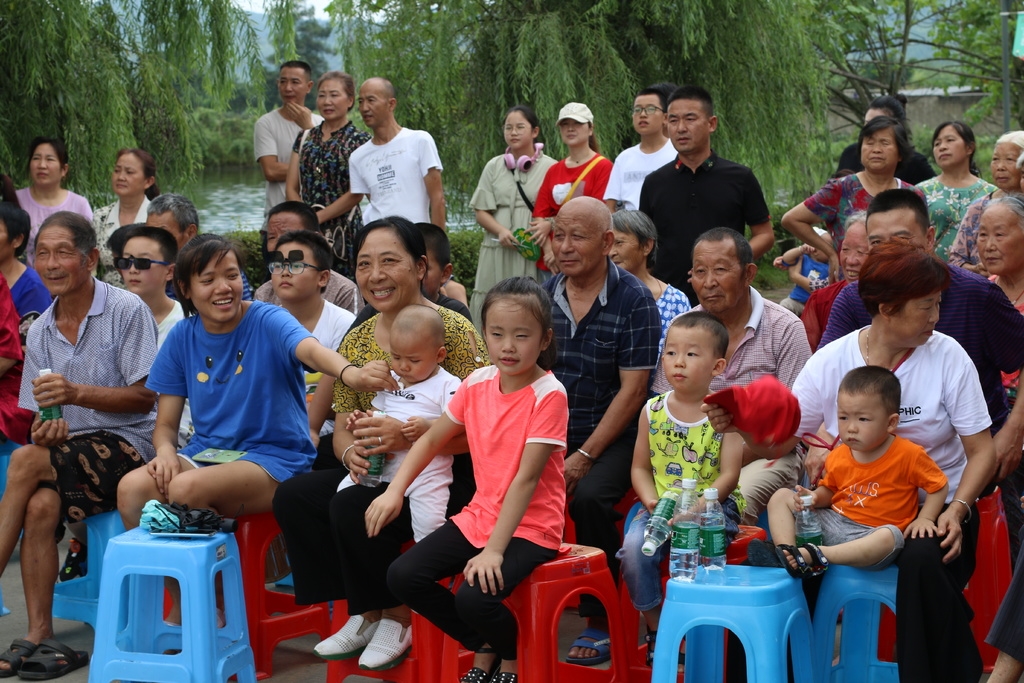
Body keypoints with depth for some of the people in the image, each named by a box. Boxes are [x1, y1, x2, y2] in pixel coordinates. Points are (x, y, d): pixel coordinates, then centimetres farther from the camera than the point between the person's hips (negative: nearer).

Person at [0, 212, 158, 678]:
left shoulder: (126, 311, -5)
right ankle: (39, 638, -26)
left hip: (127, 445, -5)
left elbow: (144, 397, -8)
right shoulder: (39, 331, 13)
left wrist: (76, 393, -21)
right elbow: (42, 411, 13)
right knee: (40, 505, -28)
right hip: (67, 450, 5)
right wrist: (45, 428, -12)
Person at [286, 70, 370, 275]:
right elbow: (291, 188, 10)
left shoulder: (360, 140, 0)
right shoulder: (305, 138, 13)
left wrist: (317, 218, -10)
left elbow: (355, 194, -7)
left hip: (343, 231, -4)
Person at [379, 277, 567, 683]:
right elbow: (432, 440, 12)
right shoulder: (477, 383, 1)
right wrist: (394, 492, -2)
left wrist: (494, 550, -27)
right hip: (479, 516, 7)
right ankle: (484, 648, 11)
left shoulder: (548, 395, -17)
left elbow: (526, 478, -22)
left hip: (530, 527, -6)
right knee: (402, 576, -10)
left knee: (474, 597, -30)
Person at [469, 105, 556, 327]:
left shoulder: (549, 167, 2)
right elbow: (481, 212, 11)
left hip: (535, 254, -3)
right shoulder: (494, 167, 13)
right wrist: (501, 231, -8)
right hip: (497, 252, 3)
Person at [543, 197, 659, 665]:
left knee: (588, 498, -31)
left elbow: (632, 389, -10)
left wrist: (584, 457, -16)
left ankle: (600, 620, -12)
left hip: (612, 438, -4)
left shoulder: (634, 301, -7)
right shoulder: (544, 295, 6)